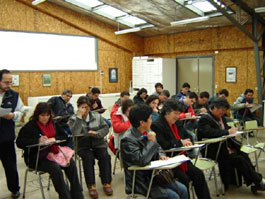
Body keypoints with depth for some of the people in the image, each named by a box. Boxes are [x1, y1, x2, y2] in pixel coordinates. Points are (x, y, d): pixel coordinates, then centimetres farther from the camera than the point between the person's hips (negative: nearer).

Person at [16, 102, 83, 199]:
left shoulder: (53, 124, 13)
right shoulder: (30, 126, -3)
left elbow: (64, 136, 15)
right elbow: (19, 142, -10)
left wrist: (54, 139, -8)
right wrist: (37, 141, -23)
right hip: (37, 158, -5)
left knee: (71, 163, -21)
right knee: (55, 168, -32)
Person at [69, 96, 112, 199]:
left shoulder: (97, 116, 9)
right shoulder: (73, 119, 2)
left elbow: (105, 128, 4)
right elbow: (75, 133, -16)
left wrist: (96, 133, -15)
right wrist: (79, 117, -19)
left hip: (98, 144, 2)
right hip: (83, 146, -2)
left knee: (105, 156, -25)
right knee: (88, 158, -31)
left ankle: (106, 183, -13)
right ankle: (91, 186, -22)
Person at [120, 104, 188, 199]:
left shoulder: (146, 133, 4)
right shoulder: (127, 140, -21)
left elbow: (158, 148, 19)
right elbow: (141, 161, -30)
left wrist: (161, 155, -3)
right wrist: (151, 141, -21)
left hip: (153, 176, 8)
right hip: (140, 183, -7)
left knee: (182, 190, -1)